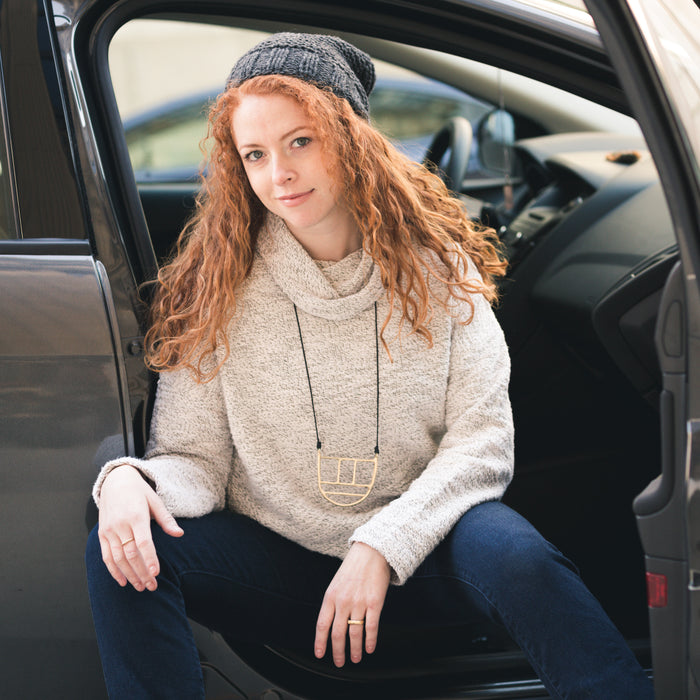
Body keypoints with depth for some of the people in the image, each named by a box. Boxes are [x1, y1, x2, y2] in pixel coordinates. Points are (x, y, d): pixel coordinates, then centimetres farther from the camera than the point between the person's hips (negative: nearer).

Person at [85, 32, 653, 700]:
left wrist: (383, 546, -19)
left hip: (419, 553, -1)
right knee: (122, 554, -24)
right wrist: (129, 480, -26)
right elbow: (194, 459, -2)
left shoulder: (435, 267, -2)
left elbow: (481, 443, -7)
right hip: (276, 563, 1)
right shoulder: (215, 290, -2)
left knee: (514, 554, -33)